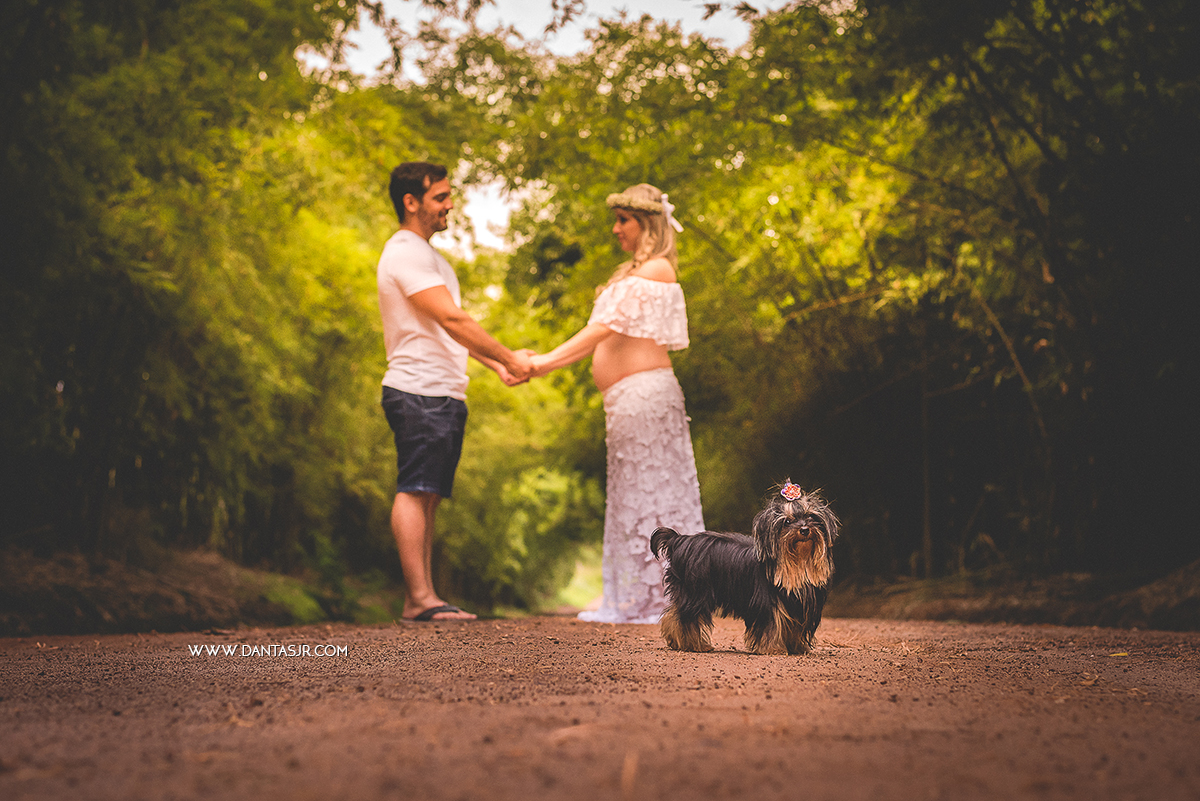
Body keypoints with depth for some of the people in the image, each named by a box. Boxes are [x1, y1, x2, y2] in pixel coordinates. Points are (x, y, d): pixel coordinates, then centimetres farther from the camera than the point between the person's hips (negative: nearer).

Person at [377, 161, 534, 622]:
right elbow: (451, 320, -17)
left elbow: (452, 327, 25)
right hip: (419, 392, -10)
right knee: (415, 492, -12)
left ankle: (420, 601, 7)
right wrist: (508, 357, -12)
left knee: (428, 497, 7)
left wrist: (497, 366, 16)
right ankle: (420, 598, -14)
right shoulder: (405, 253, -10)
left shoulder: (427, 255, 24)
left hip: (444, 395, 10)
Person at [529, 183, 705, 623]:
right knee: (632, 495, 9)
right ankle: (631, 600, 13)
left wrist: (548, 361, -18)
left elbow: (609, 326, -16)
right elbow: (603, 334, 21)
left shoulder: (657, 269, -8)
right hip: (628, 400, 9)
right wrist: (543, 361, 15)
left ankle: (656, 601, 0)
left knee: (648, 491, -5)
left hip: (645, 392, -9)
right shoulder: (636, 274, 23)